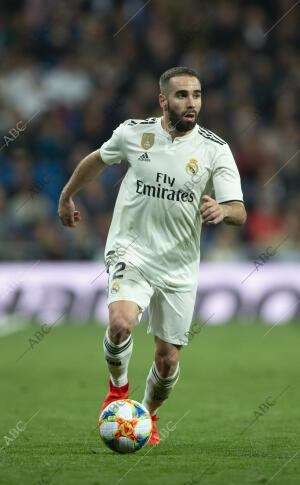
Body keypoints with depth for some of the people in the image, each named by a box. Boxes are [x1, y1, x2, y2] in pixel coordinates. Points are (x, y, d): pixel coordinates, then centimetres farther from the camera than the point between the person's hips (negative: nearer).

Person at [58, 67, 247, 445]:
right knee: (121, 322, -28)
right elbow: (97, 160, 17)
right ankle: (118, 386, 3)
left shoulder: (215, 150, -6)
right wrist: (66, 196, 28)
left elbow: (239, 212, -11)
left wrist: (222, 211, -34)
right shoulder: (133, 133, -4)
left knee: (167, 360, 4)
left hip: (179, 267, 1)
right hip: (131, 251, -1)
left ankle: (149, 415, 36)